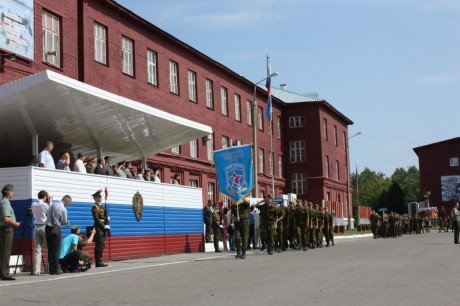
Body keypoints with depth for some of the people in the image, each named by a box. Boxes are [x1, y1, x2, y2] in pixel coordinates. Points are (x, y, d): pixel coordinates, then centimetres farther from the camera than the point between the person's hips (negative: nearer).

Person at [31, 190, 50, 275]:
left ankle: (36, 270, -3)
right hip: (44, 227, -5)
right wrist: (49, 202, 2)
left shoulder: (33, 205, 6)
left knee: (37, 249, 2)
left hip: (36, 227, 5)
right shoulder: (45, 205, -10)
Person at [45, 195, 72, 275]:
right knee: (56, 250, 1)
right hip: (56, 229, -6)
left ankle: (51, 269, 11)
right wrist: (68, 222, 22)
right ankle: (56, 269, 3)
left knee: (50, 250, 8)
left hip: (47, 228, 6)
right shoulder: (63, 209, -12)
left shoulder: (52, 204, 4)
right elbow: (64, 222, -2)